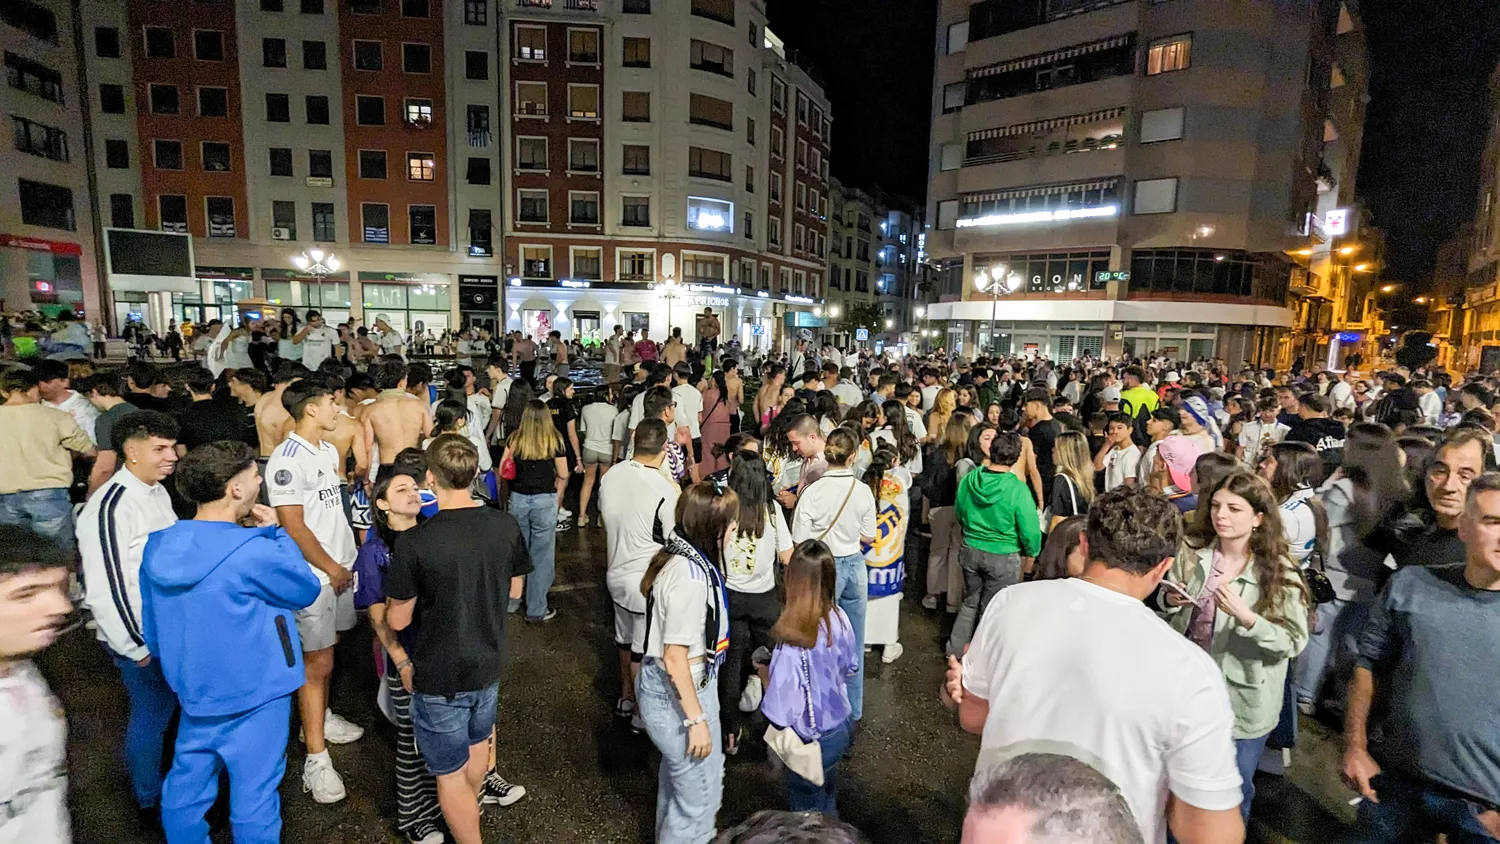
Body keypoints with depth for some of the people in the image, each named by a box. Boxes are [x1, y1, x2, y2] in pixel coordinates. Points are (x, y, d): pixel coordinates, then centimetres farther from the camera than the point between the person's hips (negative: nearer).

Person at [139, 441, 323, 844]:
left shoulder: (157, 546, -3)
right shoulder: (254, 553, -26)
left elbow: (151, 629, 8)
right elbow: (308, 591, -9)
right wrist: (276, 533, -5)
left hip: (193, 691, 7)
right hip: (253, 695, -7)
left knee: (186, 785, 22)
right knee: (254, 796, 9)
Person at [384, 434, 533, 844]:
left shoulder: (414, 542, -26)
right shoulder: (506, 526, -14)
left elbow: (397, 620, -15)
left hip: (439, 676, -5)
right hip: (488, 663, 6)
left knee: (450, 774, 15)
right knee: (477, 744, 31)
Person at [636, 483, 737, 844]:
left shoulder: (682, 557, -2)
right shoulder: (690, 577, -31)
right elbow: (675, 657, -26)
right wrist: (696, 719, -19)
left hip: (667, 686, 10)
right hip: (677, 693, -10)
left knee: (678, 777, 31)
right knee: (701, 793, 10)